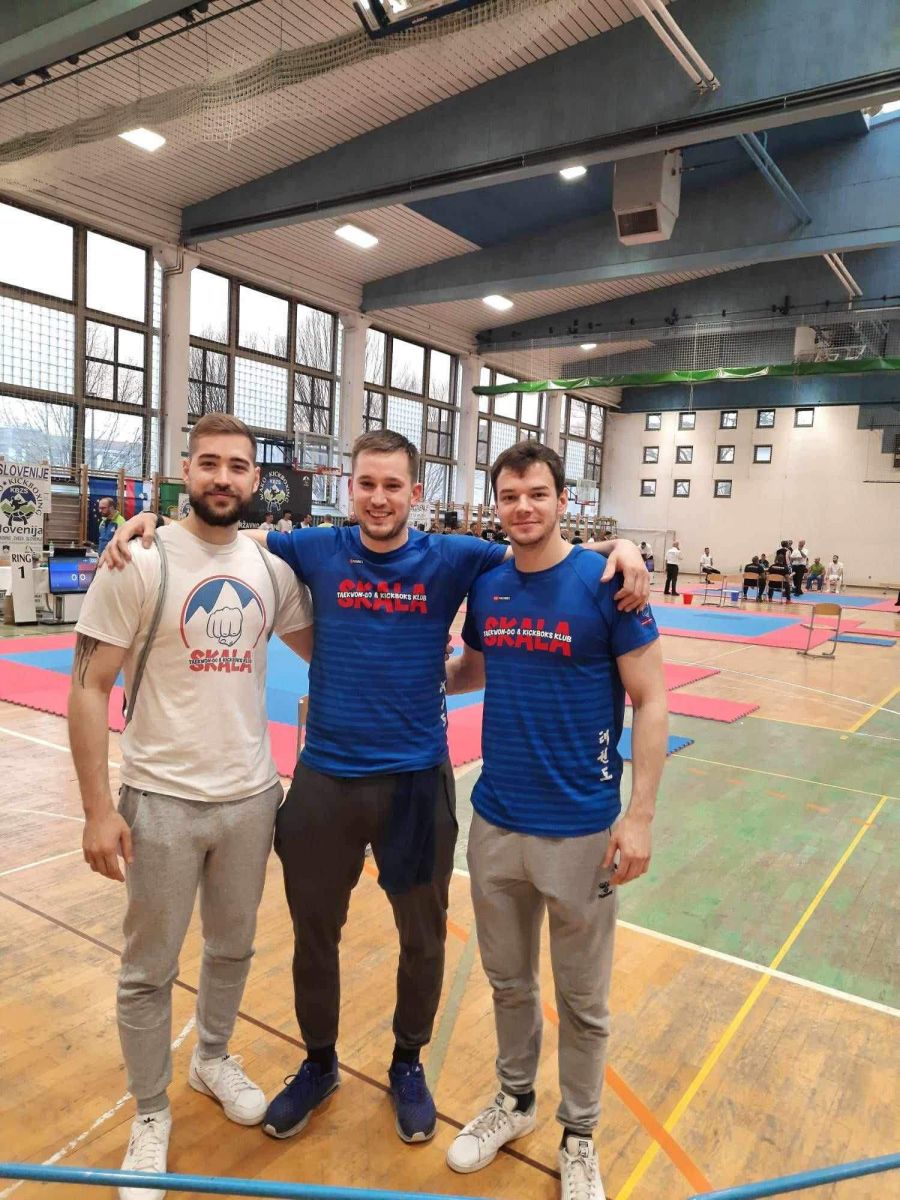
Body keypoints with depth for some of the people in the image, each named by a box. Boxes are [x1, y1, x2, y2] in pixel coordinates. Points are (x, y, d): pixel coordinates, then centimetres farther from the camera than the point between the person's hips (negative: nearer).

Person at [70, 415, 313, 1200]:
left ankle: (214, 1059, 49)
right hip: (162, 801, -4)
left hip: (252, 795, 4)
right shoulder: (140, 564, -13)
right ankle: (151, 1113, 37)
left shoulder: (272, 571, 1)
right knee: (150, 970, 13)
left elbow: (319, 649, 17)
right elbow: (89, 688, -11)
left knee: (233, 946, 22)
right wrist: (98, 807, -13)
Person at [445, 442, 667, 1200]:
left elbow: (651, 702, -10)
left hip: (580, 828, -4)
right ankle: (515, 1101, 45)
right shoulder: (484, 585, 1)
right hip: (495, 821, 4)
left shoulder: (605, 584, -12)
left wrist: (640, 815, -14)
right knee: (509, 981, 21)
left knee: (582, 999, 14)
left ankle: (579, 1136, 38)